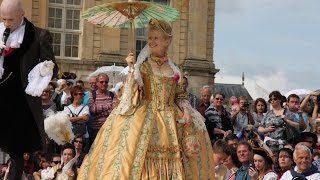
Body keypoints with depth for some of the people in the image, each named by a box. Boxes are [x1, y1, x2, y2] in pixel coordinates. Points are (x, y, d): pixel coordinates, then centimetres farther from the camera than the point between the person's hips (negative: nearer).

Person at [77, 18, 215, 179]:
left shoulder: (175, 70, 10)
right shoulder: (142, 66, 1)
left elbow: (181, 96, 14)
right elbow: (133, 94, -9)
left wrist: (186, 111, -4)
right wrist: (131, 69, -16)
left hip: (171, 123, 3)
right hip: (145, 120, -3)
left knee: (171, 165, 1)